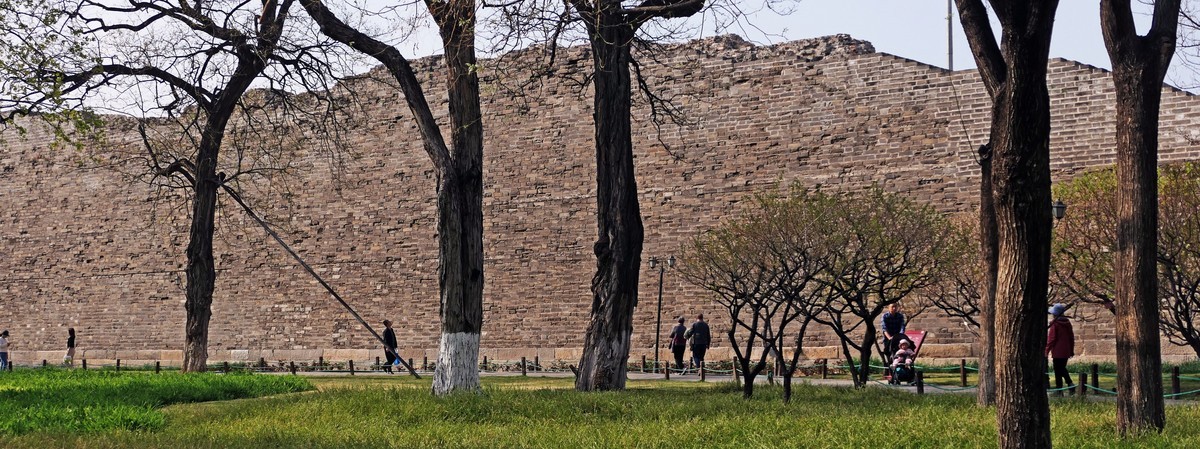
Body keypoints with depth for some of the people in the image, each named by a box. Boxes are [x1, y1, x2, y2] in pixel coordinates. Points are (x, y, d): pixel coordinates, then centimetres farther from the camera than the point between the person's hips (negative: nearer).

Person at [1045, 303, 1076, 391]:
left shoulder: (1054, 323, -12)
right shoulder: (1067, 322, 7)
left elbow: (1051, 338, -13)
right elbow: (1071, 337, 13)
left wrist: (1047, 350, -7)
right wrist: (1071, 350, 21)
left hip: (1057, 352, -6)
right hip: (1066, 351, 6)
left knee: (1058, 371, 0)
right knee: (1062, 368, 22)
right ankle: (1070, 383, 5)